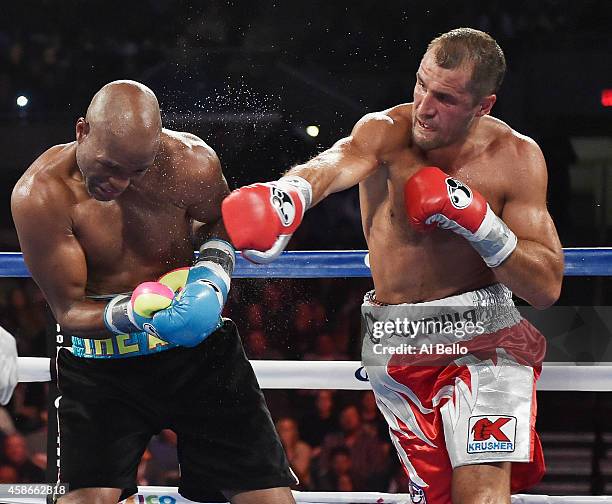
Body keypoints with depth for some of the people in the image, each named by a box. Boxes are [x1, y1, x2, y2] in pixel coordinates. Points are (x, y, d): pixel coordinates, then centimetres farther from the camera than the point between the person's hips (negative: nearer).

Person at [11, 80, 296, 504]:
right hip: (100, 366, -2)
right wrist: (132, 315, -36)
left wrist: (213, 274, -11)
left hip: (199, 348, 2)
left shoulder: (192, 163, -15)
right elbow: (69, 310, -16)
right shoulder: (41, 195, -21)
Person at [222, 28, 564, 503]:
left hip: (481, 338, -1)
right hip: (395, 346, 1)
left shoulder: (517, 157, -6)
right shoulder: (386, 132, -9)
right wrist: (286, 198, -58)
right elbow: (335, 164, -35)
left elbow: (547, 286, -5)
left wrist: (479, 223, -21)